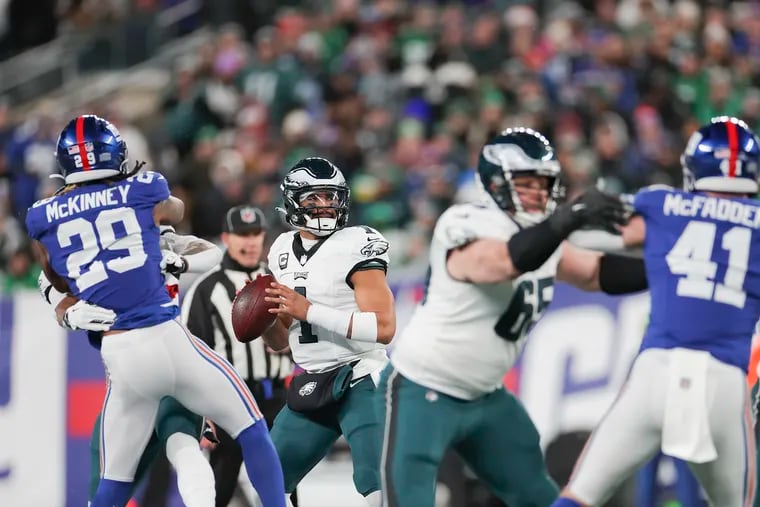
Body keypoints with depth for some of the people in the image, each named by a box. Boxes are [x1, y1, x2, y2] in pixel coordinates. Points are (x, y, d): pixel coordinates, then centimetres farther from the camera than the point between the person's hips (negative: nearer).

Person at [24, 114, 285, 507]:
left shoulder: (43, 219, 7)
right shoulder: (142, 192, 4)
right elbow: (176, 212, 31)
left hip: (120, 355, 2)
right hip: (167, 338, -2)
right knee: (252, 432, 13)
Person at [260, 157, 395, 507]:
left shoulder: (356, 245, -12)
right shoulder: (284, 250, 10)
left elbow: (383, 327, -23)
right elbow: (280, 341, 18)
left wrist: (308, 310, -24)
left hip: (359, 382, -7)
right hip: (310, 388, 8)